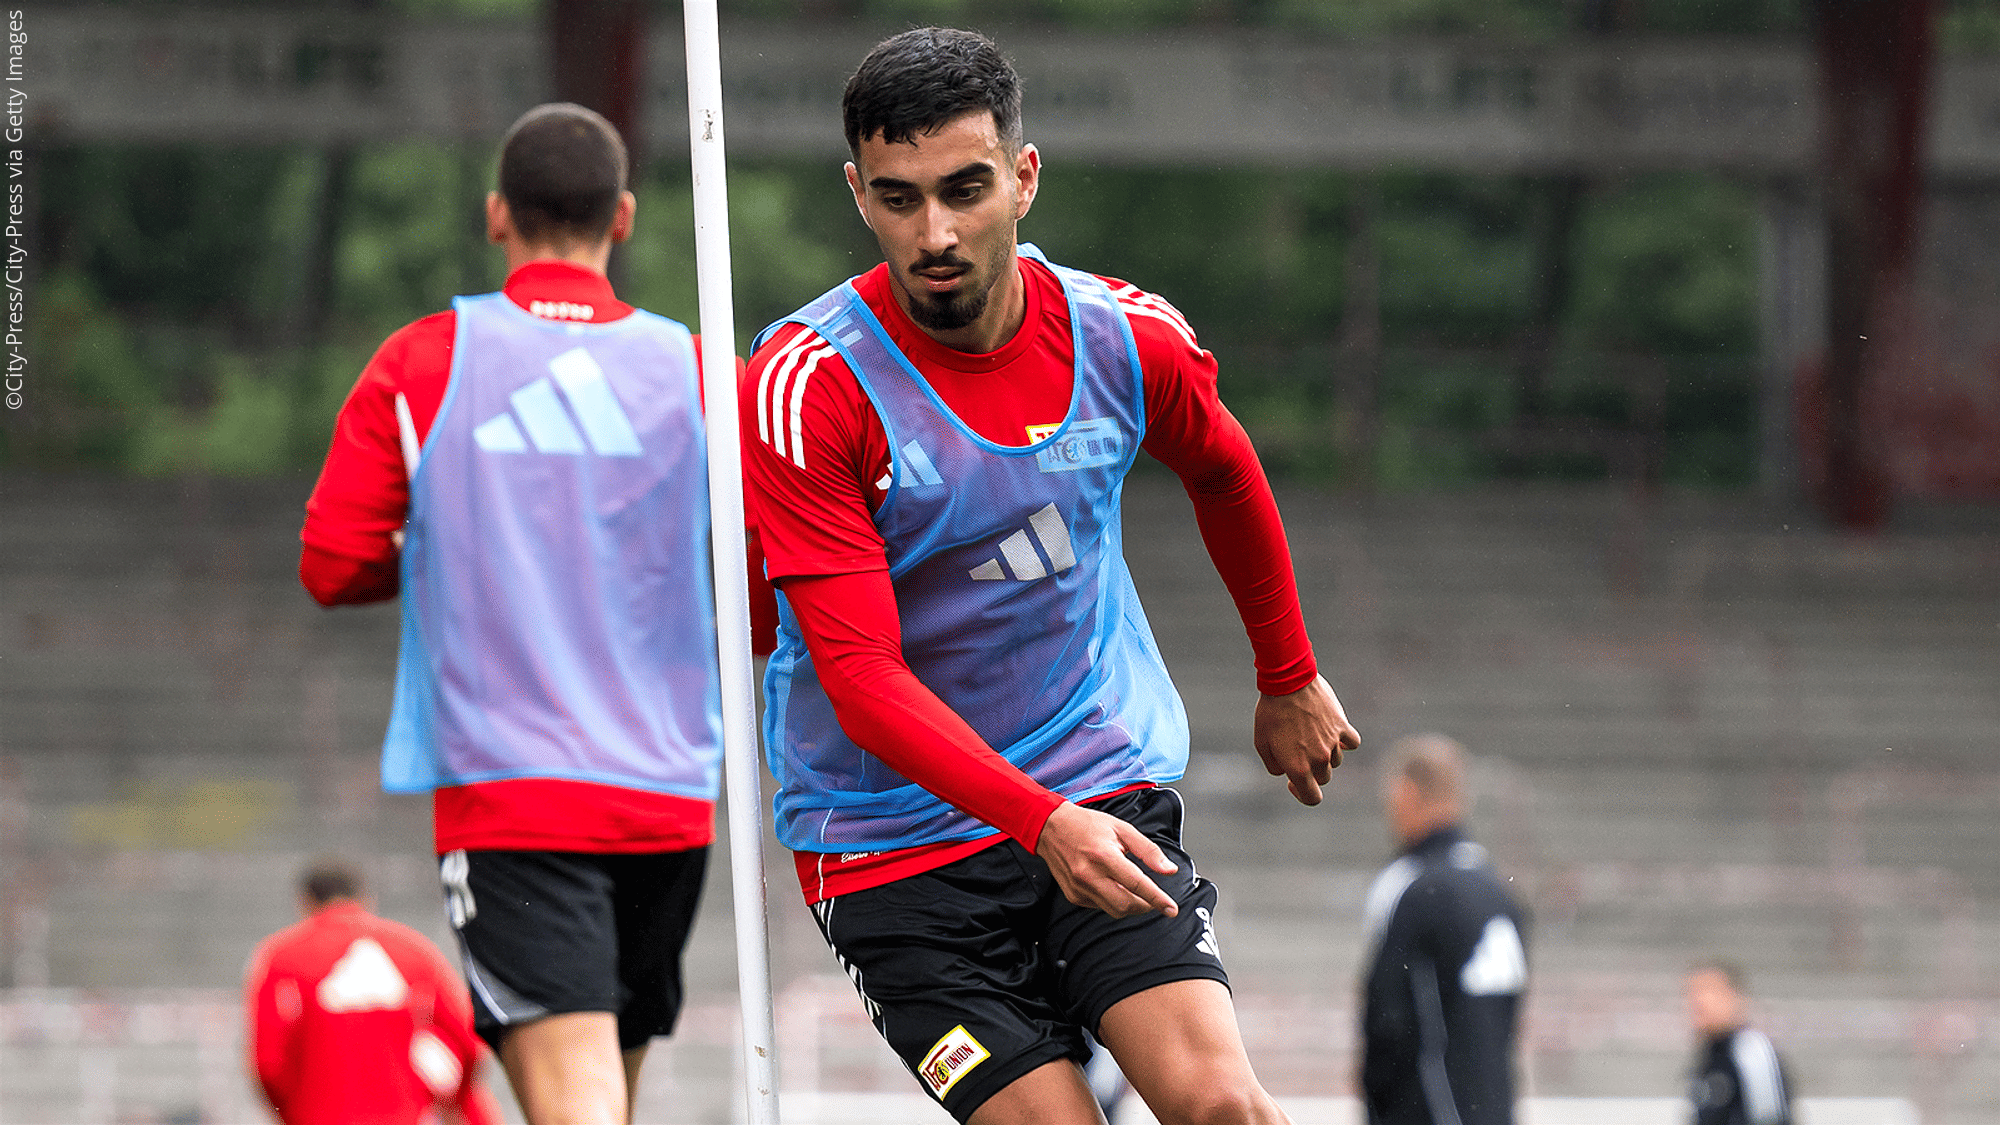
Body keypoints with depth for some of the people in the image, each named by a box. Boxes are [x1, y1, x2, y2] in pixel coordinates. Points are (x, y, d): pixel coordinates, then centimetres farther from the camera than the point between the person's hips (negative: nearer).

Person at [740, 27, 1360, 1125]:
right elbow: (863, 675, -21)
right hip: (896, 844, -2)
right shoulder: (808, 386, -16)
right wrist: (1042, 822, -33)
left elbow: (1225, 476, 21)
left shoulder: (1127, 337, -4)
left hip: (1106, 796, 2)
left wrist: (1289, 680, 32)